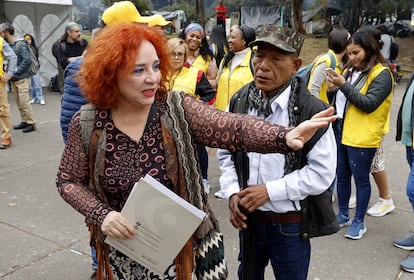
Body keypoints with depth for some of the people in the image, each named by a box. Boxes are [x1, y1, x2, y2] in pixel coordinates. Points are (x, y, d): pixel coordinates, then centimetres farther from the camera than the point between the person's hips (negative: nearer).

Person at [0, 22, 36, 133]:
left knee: (24, 102, -6)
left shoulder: (21, 44, -11)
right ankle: (24, 121, 20)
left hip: (22, 79, -7)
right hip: (13, 79, 7)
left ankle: (31, 123, 2)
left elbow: (27, 60, -17)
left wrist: (15, 72, -17)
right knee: (19, 103, 11)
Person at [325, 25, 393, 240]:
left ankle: (359, 222, 18)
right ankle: (343, 215, 30)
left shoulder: (381, 74, -9)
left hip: (362, 138, -7)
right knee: (342, 176, 15)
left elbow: (368, 104, -19)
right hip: (341, 132, 7)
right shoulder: (351, 70, 11)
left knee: (361, 179, 4)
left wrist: (343, 85, -21)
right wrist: (332, 89, -7)